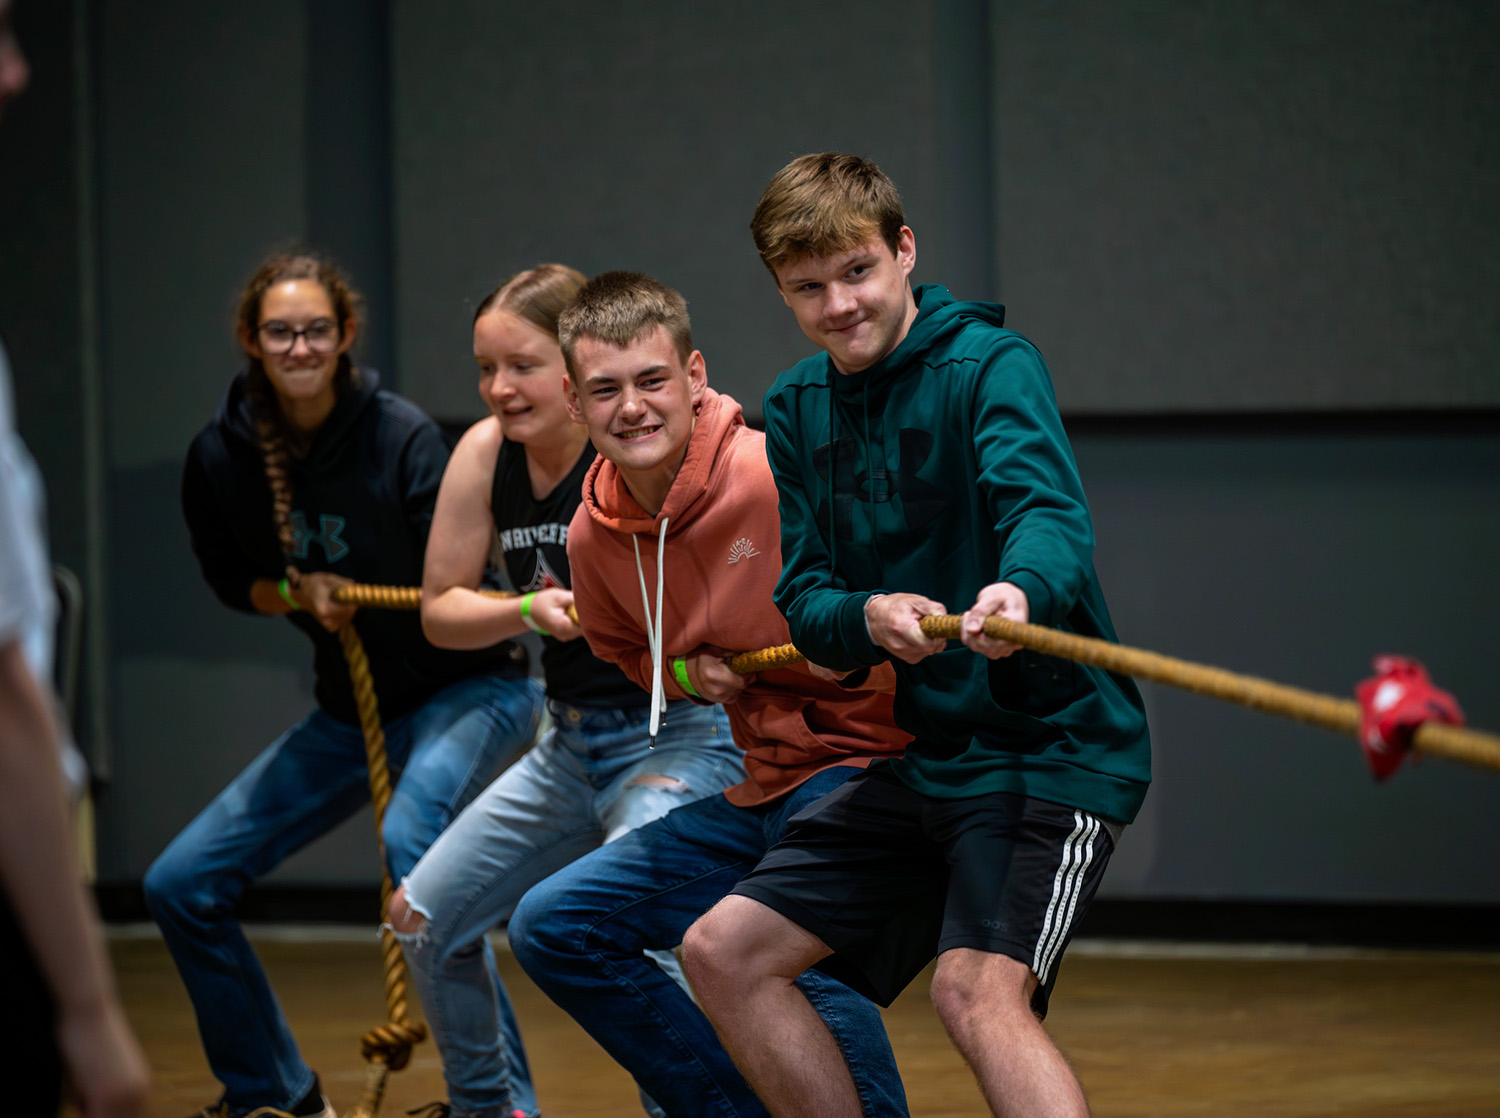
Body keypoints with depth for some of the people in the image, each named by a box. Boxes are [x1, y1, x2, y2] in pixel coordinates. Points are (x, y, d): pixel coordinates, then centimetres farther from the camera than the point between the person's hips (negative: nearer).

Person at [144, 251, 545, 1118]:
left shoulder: (402, 437, -20)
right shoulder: (222, 457, -6)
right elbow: (233, 582, 10)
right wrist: (299, 594, -10)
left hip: (471, 689, -6)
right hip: (352, 712, 6)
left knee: (413, 837, -37)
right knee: (181, 886, 4)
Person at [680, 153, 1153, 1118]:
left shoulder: (991, 365, -13)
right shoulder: (796, 411, 8)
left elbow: (1047, 509, -31)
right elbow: (803, 604, 2)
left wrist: (1020, 590, -54)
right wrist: (869, 618, -22)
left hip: (1049, 745, -8)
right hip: (922, 758, 8)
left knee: (980, 988, -28)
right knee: (725, 953, 7)